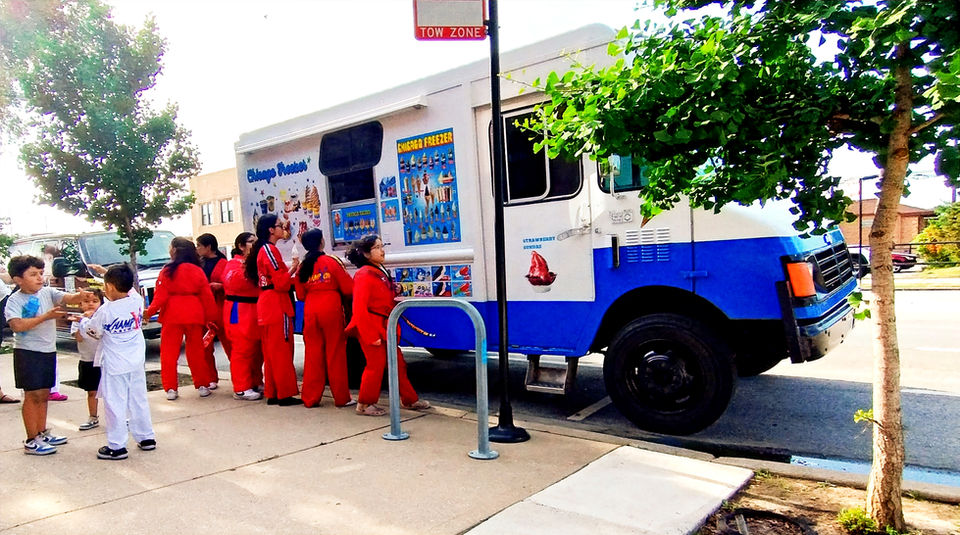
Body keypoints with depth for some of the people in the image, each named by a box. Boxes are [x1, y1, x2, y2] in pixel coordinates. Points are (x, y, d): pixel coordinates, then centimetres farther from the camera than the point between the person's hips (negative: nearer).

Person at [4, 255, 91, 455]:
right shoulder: (14, 300, -10)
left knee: (43, 394, 15)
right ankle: (31, 441, 6)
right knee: (33, 395, -3)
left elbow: (68, 298, -11)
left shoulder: (48, 292, 4)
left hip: (48, 350, 6)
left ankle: (42, 433, 29)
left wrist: (80, 295, -33)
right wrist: (46, 316, -27)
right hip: (27, 352, -6)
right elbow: (16, 325, -24)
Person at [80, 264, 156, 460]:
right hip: (137, 362, 6)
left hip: (115, 365, -5)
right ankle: (146, 437, 24)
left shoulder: (105, 311, -16)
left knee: (115, 404, 2)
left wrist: (83, 320, 19)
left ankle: (117, 446, 7)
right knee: (139, 400, 15)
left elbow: (92, 331, 1)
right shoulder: (137, 301, -4)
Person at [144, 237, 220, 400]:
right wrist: (210, 317, 12)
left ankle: (171, 388, 7)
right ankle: (203, 386, 14)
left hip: (172, 316, -3)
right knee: (196, 351, 11)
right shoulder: (197, 271, 4)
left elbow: (160, 296, -6)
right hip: (194, 315, 3)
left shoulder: (167, 271, -5)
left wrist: (150, 312, 7)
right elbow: (207, 296, 5)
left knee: (169, 352, 7)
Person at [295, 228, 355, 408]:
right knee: (335, 353, 3)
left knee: (312, 353, 10)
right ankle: (342, 398, 9)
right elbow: (348, 288, -6)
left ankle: (310, 398, 14)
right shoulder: (332, 261, -6)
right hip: (331, 309, -4)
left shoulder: (302, 267, 6)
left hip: (310, 311, 4)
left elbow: (300, 295, 10)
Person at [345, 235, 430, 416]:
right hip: (371, 327, -9)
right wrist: (371, 336, -22)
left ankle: (409, 399, 25)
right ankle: (364, 404, 15)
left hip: (385, 327, 9)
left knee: (398, 363, 13)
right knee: (376, 364, -2)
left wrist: (397, 300, 6)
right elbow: (360, 309, -20)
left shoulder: (382, 272, 13)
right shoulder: (364, 275, -15)